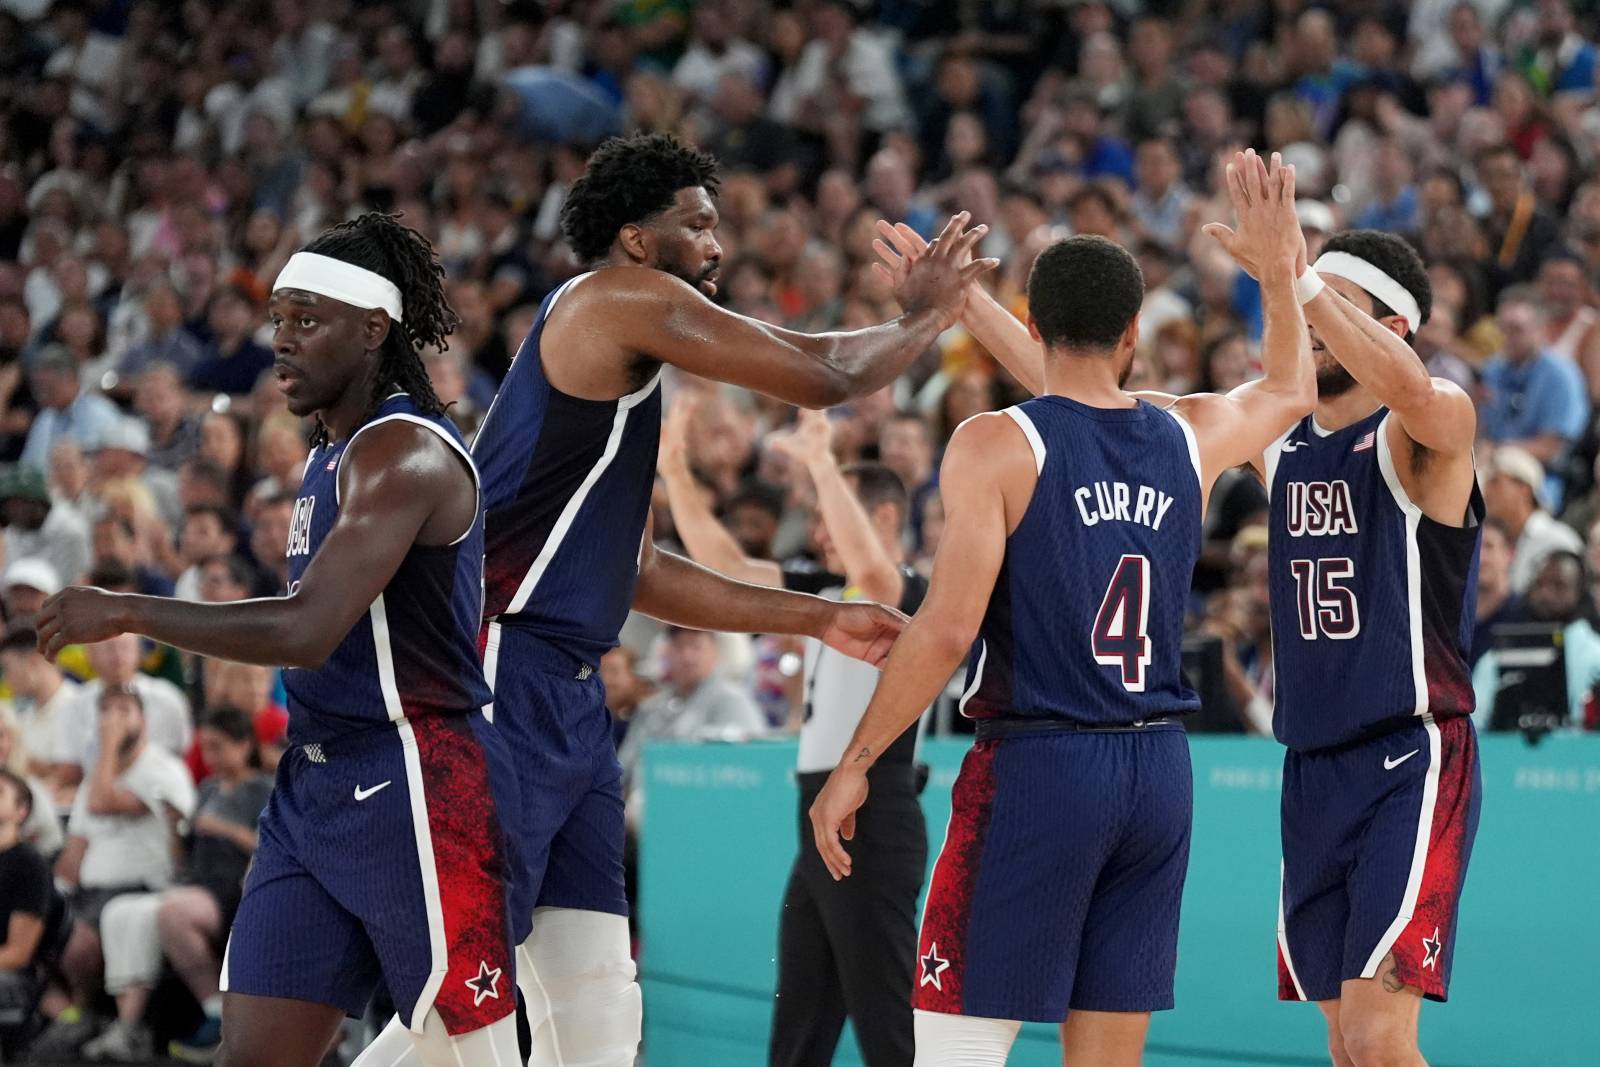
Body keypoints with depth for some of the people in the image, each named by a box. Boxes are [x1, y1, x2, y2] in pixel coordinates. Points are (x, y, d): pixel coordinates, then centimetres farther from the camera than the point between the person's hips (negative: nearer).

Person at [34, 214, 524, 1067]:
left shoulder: (403, 452, -16)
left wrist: (125, 613, -20)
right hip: (314, 787, 10)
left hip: (414, 789, -10)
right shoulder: (332, 455, 16)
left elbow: (308, 631, -26)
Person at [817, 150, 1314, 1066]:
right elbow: (1290, 391, 30)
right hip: (1159, 767, 5)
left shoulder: (997, 445, -8)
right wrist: (1278, 267, 39)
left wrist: (856, 765, -9)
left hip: (1038, 763, -5)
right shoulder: (1190, 436, 7)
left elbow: (948, 629, -15)